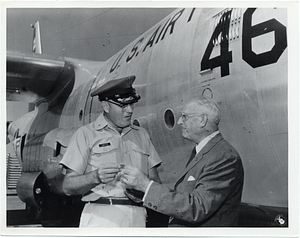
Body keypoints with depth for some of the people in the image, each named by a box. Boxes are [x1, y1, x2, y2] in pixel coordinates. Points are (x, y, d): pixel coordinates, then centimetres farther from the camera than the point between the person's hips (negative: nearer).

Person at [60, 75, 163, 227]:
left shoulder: (141, 135, 18)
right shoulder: (86, 134, 4)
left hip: (138, 218, 3)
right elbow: (68, 186, -2)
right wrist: (96, 177, -20)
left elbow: (154, 180, 14)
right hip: (101, 218, -3)